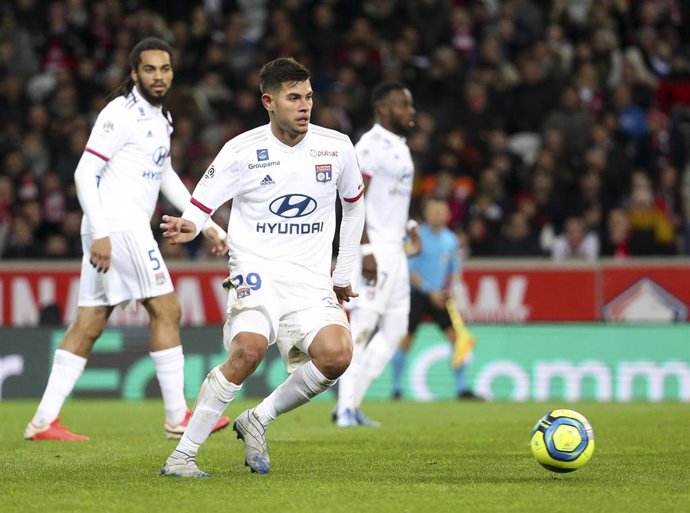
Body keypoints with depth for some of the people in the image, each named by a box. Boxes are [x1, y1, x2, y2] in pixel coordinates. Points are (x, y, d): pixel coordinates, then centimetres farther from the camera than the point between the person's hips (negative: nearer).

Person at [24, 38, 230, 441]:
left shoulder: (160, 118, 18)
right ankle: (178, 417, 0)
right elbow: (85, 173, -15)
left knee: (89, 325, 6)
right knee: (166, 310, -6)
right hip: (117, 224, -9)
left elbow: (166, 176, 29)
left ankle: (45, 420, 5)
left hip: (131, 227, 9)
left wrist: (206, 223, 25)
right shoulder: (122, 113, -11)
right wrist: (100, 233, -22)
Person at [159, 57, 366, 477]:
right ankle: (182, 455, -20)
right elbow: (200, 206, -3)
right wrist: (188, 227, -28)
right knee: (249, 349, -30)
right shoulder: (242, 151, -5)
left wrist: (343, 275, 21)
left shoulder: (336, 147, 4)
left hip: (312, 281, 3)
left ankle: (258, 419, 1)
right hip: (257, 272, -3)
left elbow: (354, 205, 21)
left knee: (336, 354, -24)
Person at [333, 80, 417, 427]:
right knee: (362, 325, -9)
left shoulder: (399, 146, 17)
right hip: (375, 248, -10)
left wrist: (407, 228, 16)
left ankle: (352, 402, 12)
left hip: (395, 250, 10)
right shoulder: (371, 145, -13)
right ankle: (346, 407, -7)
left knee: (395, 328, 10)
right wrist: (367, 250, -24)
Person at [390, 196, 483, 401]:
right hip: (416, 294, -4)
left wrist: (451, 289, -2)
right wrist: (430, 291, -17)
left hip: (440, 297, 4)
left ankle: (462, 389, -4)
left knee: (456, 335, -7)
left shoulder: (451, 240, 6)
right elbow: (408, 271, -12)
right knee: (405, 339, -5)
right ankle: (396, 387, 10)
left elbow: (456, 269, 17)